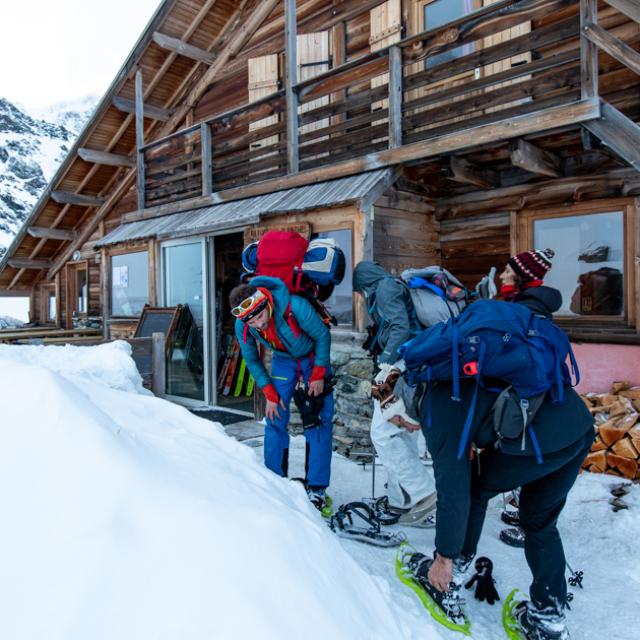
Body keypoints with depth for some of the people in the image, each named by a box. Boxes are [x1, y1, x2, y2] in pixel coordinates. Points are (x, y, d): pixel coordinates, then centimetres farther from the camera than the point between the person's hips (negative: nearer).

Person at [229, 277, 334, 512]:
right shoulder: (242, 327, -24)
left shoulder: (296, 307, -37)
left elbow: (323, 336, -20)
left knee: (320, 420, -6)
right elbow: (252, 360, -5)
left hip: (314, 358, -3)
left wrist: (318, 375, -16)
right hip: (282, 361, 3)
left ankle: (316, 488, 3)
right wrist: (269, 393, -9)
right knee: (275, 419, -2)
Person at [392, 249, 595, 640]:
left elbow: (451, 489, -6)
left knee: (472, 490, 16)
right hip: (580, 425, 8)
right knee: (540, 523, 24)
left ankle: (447, 577, 26)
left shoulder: (439, 410, -6)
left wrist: (444, 557, 4)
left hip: (540, 441, -8)